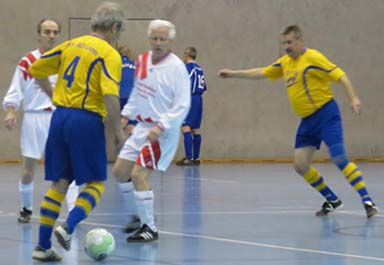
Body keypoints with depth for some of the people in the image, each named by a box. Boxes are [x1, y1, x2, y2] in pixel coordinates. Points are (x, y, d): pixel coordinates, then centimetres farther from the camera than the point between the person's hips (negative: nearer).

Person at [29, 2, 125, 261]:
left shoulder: (71, 45, 12)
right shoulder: (109, 54, -8)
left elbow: (36, 70, 15)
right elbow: (110, 95, -19)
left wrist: (53, 94, 27)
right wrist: (118, 129, -9)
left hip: (60, 116, 6)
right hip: (87, 120, -6)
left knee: (60, 182, 12)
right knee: (96, 183, 8)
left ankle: (43, 246, 8)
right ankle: (68, 227, -14)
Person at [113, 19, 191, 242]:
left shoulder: (176, 67, -16)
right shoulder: (142, 60, 5)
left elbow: (182, 106, -18)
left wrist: (161, 127, -25)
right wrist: (126, 115, 13)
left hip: (163, 131, -8)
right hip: (142, 126, 8)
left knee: (139, 174, -16)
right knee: (120, 171, 10)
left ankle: (150, 228, -6)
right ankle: (144, 216, 26)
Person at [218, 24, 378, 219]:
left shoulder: (312, 57, -11)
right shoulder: (285, 62, 12)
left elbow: (340, 75, -15)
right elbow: (261, 73, 23)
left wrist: (353, 98, -24)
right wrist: (233, 73, 22)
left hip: (326, 115, -8)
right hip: (307, 121, 8)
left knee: (339, 158, -18)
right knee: (300, 166, 2)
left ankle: (367, 201, -15)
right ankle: (332, 200, 16)